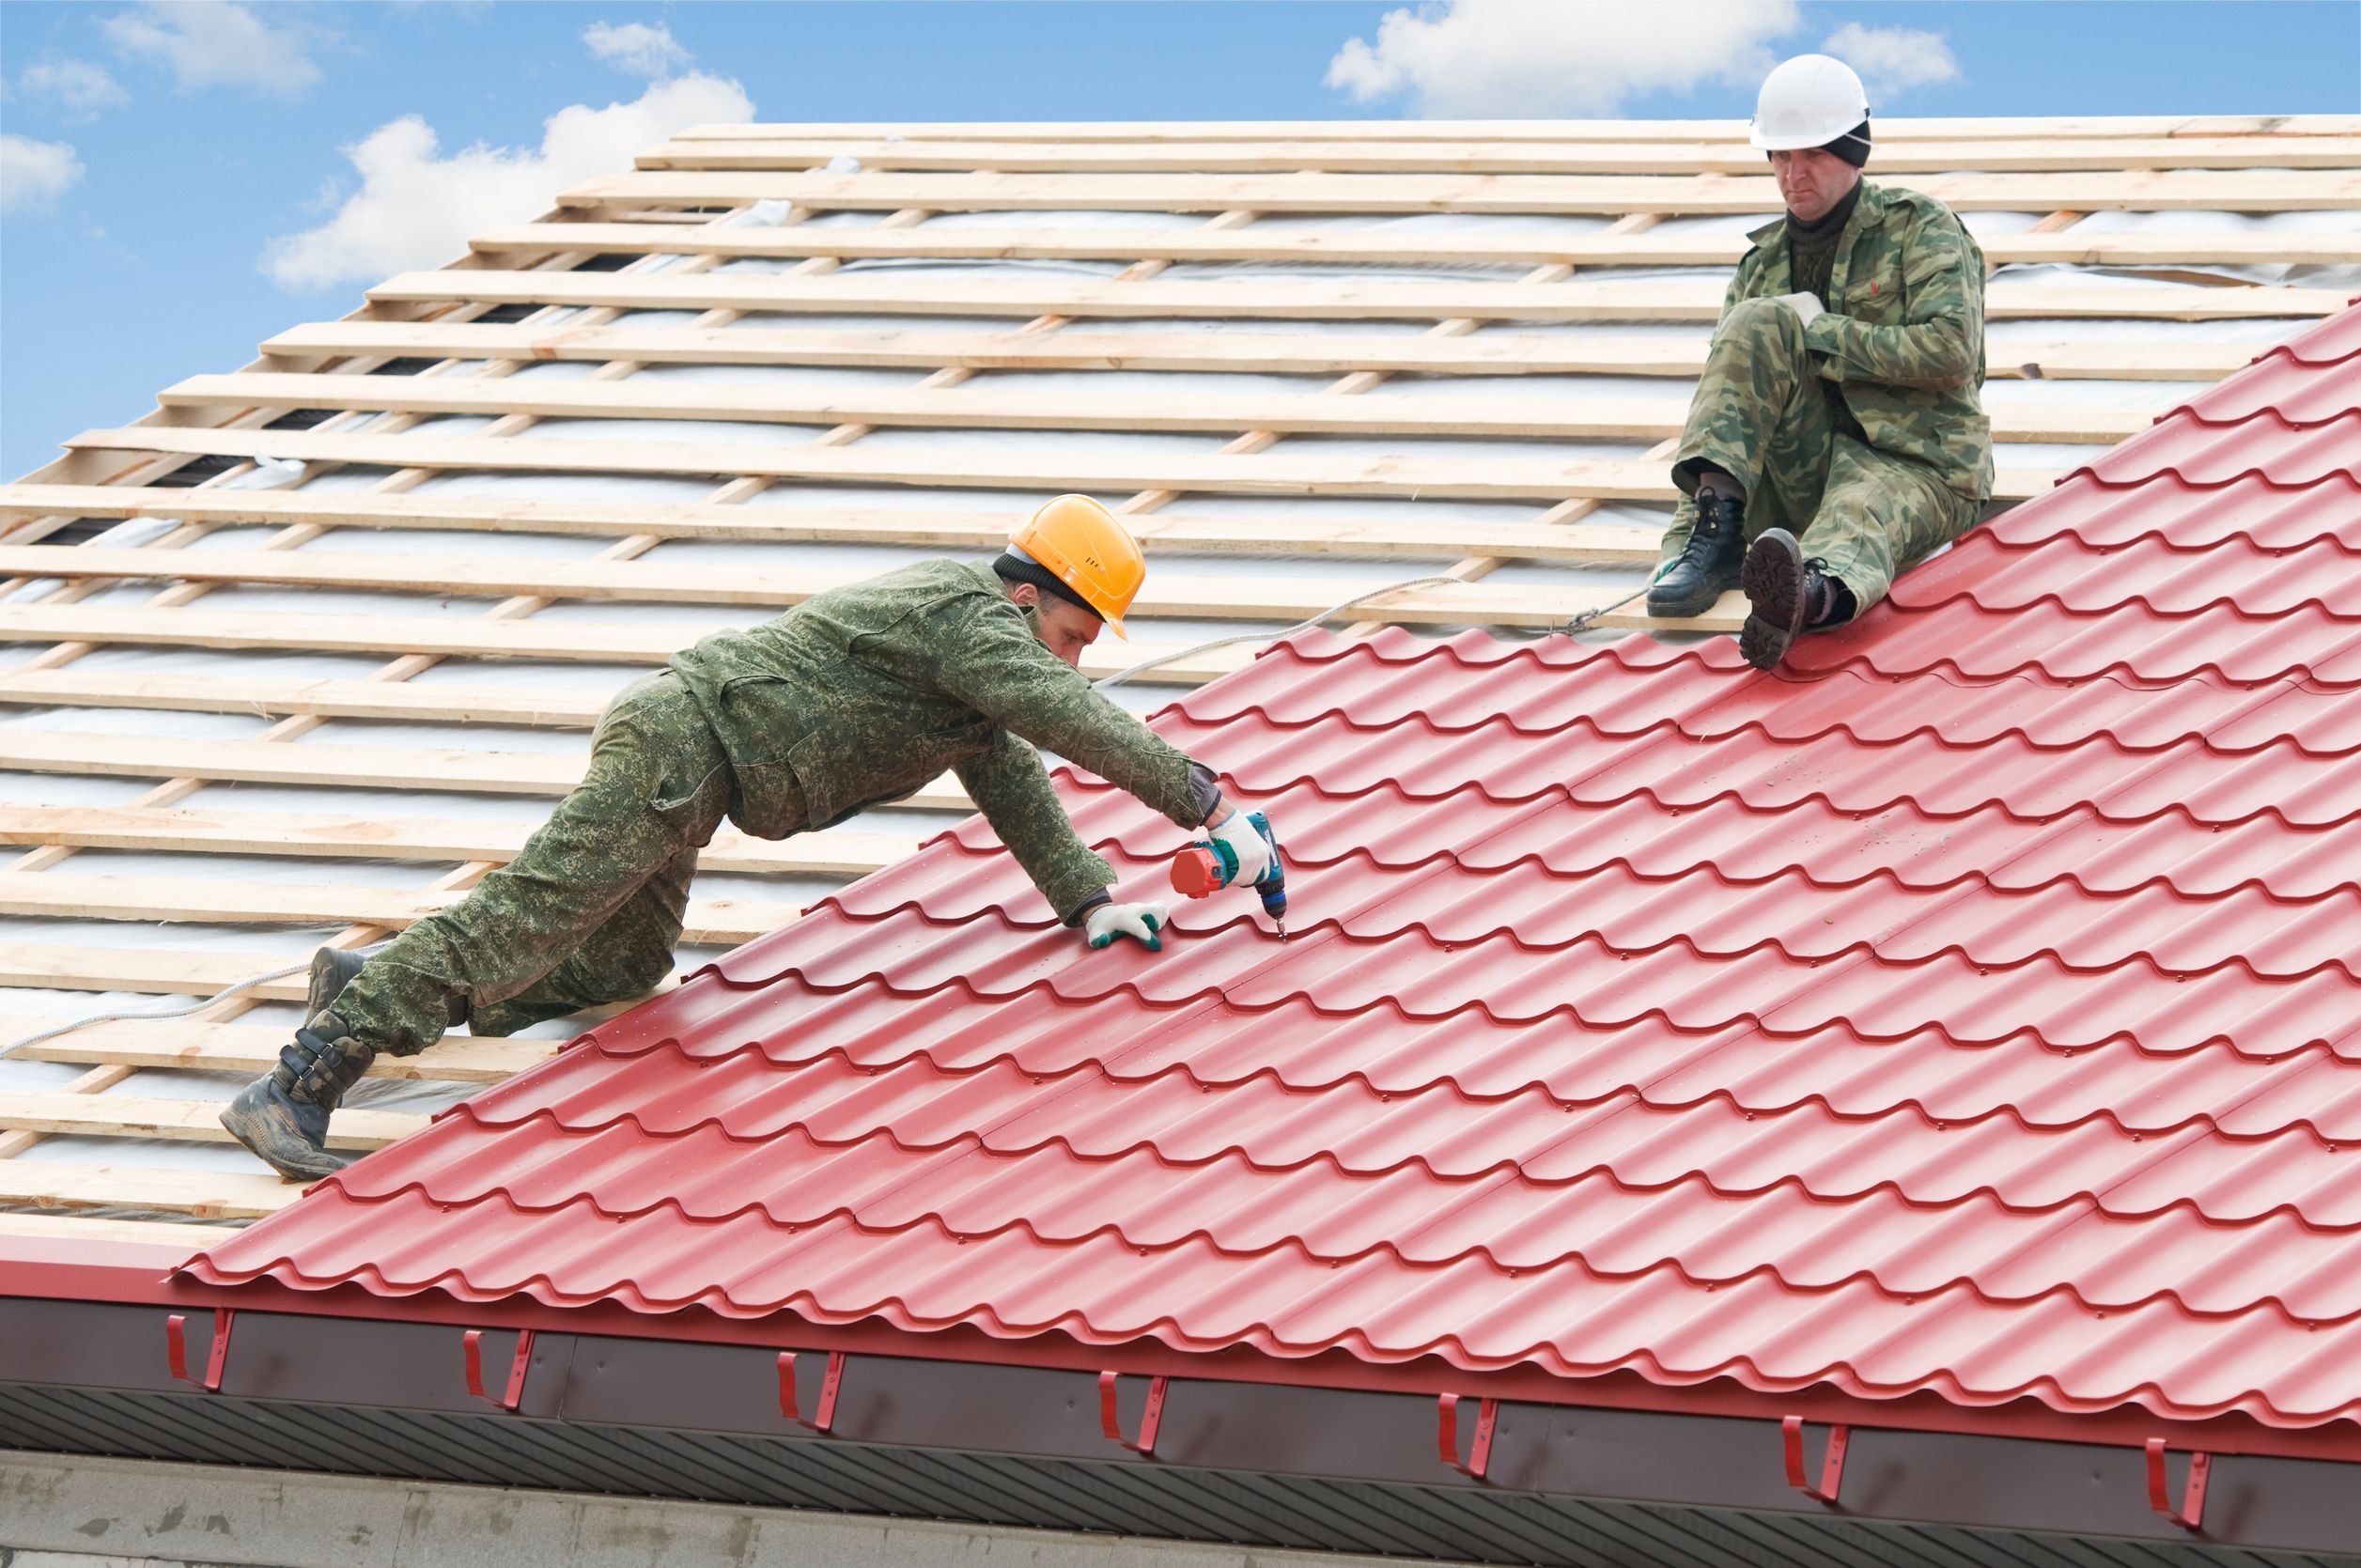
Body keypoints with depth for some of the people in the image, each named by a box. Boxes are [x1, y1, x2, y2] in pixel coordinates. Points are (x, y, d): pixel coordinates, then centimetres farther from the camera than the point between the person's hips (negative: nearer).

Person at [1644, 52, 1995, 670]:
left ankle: (1809, 596, -81)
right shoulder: (1764, 263, 18)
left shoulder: (1920, 228, 3)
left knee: (1851, 532, -42)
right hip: (1800, 473, 5)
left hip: (1909, 463, -5)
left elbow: (1951, 349, -12)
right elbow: (1727, 381, 16)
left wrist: (1818, 333, -11)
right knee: (1762, 323, -22)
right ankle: (1712, 526, -32)